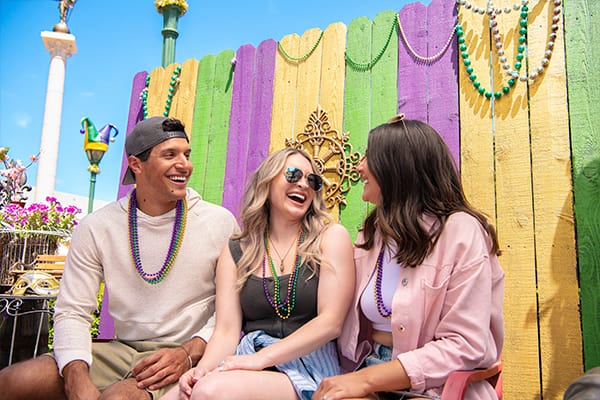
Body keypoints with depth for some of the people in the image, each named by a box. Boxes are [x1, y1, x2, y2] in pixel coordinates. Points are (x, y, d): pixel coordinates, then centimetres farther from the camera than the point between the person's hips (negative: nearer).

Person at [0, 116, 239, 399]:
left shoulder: (220, 223, -4)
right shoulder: (95, 228, 0)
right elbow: (72, 312, 0)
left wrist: (189, 353, -17)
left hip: (188, 355, -3)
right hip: (121, 351, 4)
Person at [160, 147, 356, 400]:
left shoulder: (332, 237, 2)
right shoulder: (236, 252, 11)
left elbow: (331, 322, -7)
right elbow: (226, 331, 5)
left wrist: (261, 358, -16)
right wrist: (201, 369, -16)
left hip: (307, 367, -2)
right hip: (248, 359, 3)